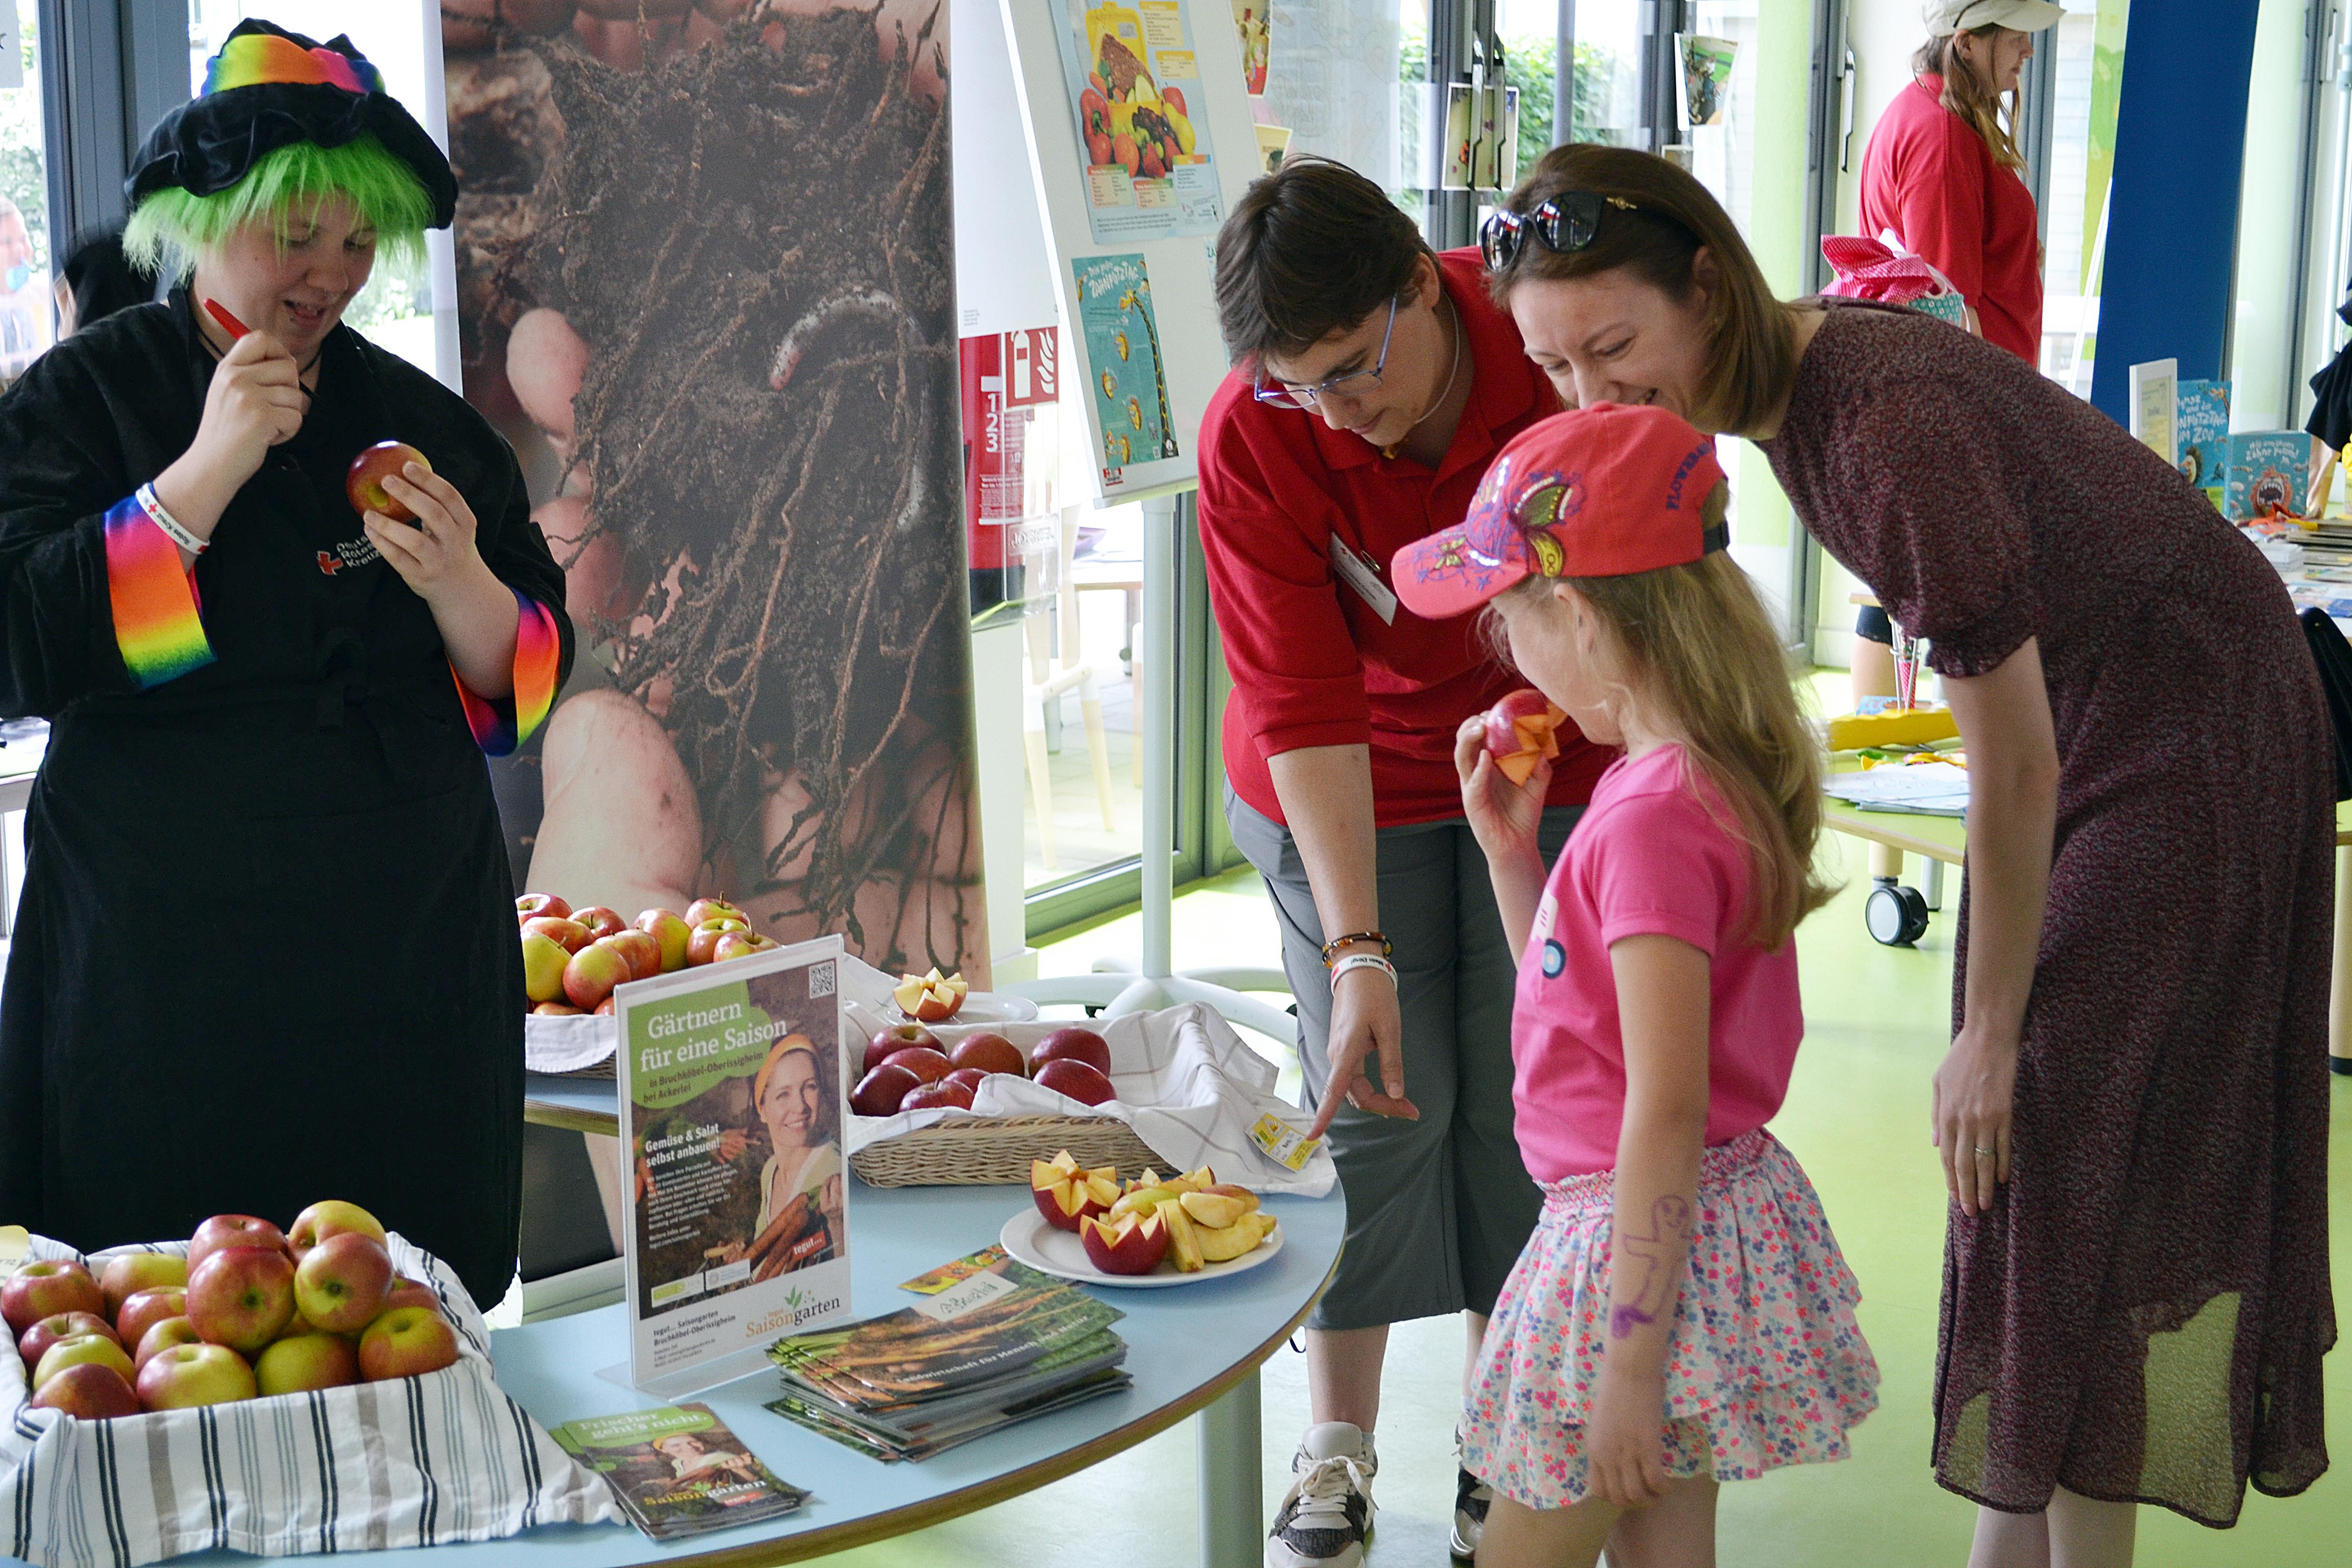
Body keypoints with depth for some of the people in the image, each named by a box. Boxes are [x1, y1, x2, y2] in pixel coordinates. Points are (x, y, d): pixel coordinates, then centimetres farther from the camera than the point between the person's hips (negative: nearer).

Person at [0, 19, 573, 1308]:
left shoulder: (417, 419, 9)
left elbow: (525, 686, 8)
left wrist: (458, 584, -14)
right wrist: (206, 474, -18)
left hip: (412, 959, 3)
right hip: (162, 973, -3)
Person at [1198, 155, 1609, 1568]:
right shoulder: (1254, 440, -24)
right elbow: (1302, 706, -24)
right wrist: (1357, 950, -32)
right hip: (1351, 795, -1)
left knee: (1519, 1104, 1)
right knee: (1378, 1106, -4)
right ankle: (1339, 1453, 15)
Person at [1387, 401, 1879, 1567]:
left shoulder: (1653, 816, -23)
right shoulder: (1708, 779, 6)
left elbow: (1666, 1111, -25)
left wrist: (1628, 1369, -21)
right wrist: (1508, 847, 9)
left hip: (1649, 1241, -9)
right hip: (1727, 1210, 9)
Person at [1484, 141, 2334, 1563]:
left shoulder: (1887, 420, -33)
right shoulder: (1788, 382, -4)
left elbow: (2014, 759, -26)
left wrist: (1990, 1034, -16)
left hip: (2192, 733, -9)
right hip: (2074, 709, 9)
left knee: (2073, 1147, -6)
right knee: (2011, 1152, 12)